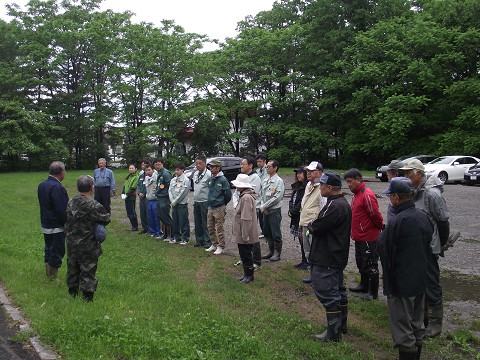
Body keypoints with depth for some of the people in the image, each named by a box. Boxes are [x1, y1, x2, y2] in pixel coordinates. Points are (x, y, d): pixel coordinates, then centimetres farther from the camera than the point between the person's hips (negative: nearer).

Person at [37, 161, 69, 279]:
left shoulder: (42, 185, 5)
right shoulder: (57, 187, -24)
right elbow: (62, 210, -24)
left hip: (45, 224, 9)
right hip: (57, 227, -9)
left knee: (48, 250, 20)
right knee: (57, 252, 3)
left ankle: (48, 273, 32)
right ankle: (53, 277, 11)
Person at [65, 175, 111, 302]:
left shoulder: (71, 202, -3)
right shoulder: (94, 206, -23)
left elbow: (67, 220, 6)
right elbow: (107, 219, -13)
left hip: (72, 244, 6)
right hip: (87, 246, -6)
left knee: (72, 267, 20)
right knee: (88, 271, 6)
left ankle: (72, 292, 35)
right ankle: (87, 297, 14)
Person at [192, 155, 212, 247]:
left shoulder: (209, 174, -15)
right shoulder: (195, 174, 10)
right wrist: (194, 198, 17)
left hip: (205, 202, -7)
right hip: (196, 202, 8)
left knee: (205, 223, -2)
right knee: (197, 222, 14)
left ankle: (208, 241, 8)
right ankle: (199, 240, 24)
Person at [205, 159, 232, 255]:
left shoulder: (223, 179, -13)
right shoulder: (211, 179, 8)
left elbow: (228, 193, -11)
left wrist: (223, 204, 1)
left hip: (219, 208, -8)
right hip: (210, 207, 8)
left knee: (219, 228, -1)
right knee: (210, 227, 14)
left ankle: (221, 247, 10)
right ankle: (214, 244, 28)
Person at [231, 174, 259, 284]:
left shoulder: (246, 198, -23)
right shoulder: (244, 196, 11)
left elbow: (246, 218, -25)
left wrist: (245, 235, -23)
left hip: (245, 235, -10)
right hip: (242, 234, 10)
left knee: (246, 255, 2)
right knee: (244, 254, 18)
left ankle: (249, 275, 15)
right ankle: (247, 274, 30)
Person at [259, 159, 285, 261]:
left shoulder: (279, 181, -11)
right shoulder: (264, 181, 11)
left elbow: (277, 197, -18)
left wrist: (264, 206, -15)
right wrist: (262, 205, -3)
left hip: (274, 211, -7)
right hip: (265, 211, 7)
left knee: (275, 233, 0)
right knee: (267, 232, 14)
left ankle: (277, 254, 11)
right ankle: (271, 251, 27)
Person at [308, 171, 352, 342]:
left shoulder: (335, 206, -24)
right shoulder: (343, 203, 11)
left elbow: (316, 228, -25)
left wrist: (310, 225, -4)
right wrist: (314, 226, 0)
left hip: (326, 260, -11)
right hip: (337, 256, 11)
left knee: (327, 293, -3)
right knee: (338, 290, 19)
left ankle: (333, 332, 5)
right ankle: (341, 325, 33)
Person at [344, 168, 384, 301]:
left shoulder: (367, 195, -21)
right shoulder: (356, 195, 11)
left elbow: (376, 215, -21)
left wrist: (381, 227, -6)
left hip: (369, 238, -10)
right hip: (359, 237, 10)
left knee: (370, 265, 0)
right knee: (361, 263, 22)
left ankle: (373, 293, 10)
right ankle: (364, 286, 37)